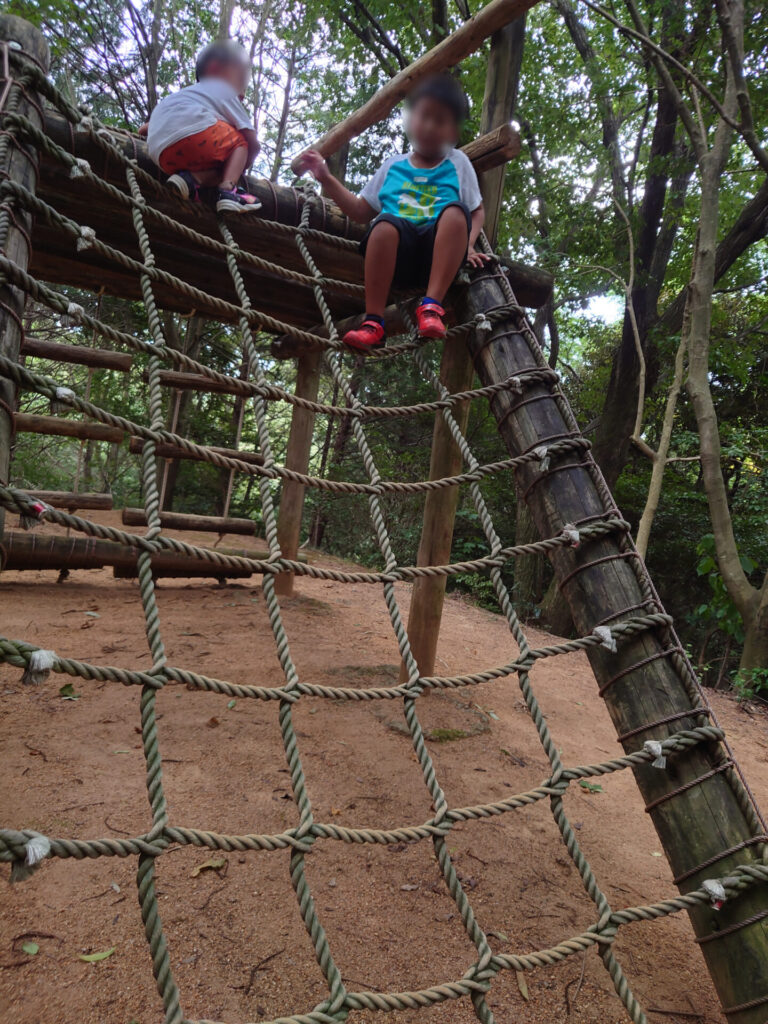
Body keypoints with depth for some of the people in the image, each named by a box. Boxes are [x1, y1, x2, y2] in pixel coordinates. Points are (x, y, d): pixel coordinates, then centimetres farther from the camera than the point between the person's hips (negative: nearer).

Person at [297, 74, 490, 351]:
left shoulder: (458, 163, 21)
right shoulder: (393, 165, 23)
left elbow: (476, 211, 18)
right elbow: (360, 210, 23)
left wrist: (466, 244, -2)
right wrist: (326, 179, 14)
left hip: (437, 254, 0)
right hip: (398, 255, 1)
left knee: (455, 211, -31)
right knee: (385, 223, -34)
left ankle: (432, 305, -33)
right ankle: (373, 322, -33)